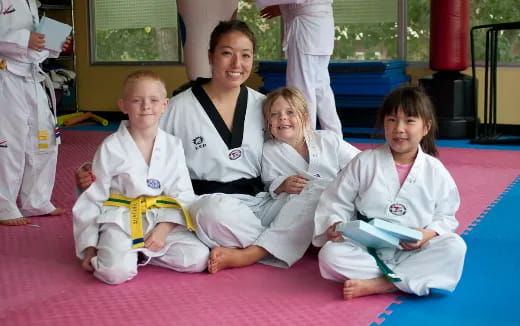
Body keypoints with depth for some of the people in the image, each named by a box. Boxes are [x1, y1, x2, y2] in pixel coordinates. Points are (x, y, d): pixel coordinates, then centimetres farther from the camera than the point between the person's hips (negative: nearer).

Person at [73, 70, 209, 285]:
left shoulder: (173, 146, 3)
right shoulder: (111, 148, -3)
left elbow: (183, 195, 2)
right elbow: (92, 200, 1)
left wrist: (164, 228, -14)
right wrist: (89, 246, -2)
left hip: (164, 221, 4)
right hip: (121, 221, -3)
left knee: (198, 259, -16)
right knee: (116, 271, -29)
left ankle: (140, 253, 3)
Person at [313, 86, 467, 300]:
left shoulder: (435, 171, 1)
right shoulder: (364, 163, 0)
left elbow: (445, 216, 7)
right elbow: (338, 201, 3)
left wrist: (429, 233, -14)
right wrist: (335, 225, -17)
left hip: (413, 250, 1)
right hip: (367, 248, -1)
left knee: (455, 248, -26)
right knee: (330, 255, -27)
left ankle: (377, 284, -29)